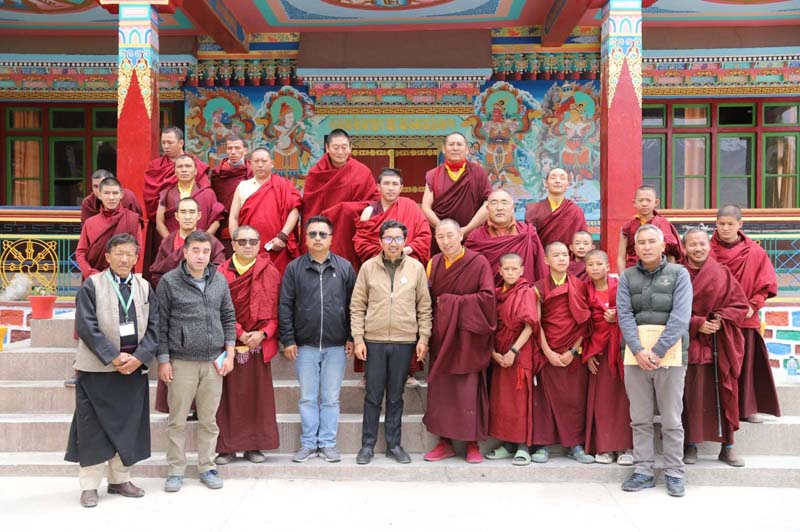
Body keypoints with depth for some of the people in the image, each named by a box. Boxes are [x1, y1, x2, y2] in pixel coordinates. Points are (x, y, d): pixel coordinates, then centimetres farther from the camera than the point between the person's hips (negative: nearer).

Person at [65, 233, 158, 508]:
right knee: (93, 427, 1)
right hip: (97, 368, -3)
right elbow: (86, 326, -10)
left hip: (134, 368, 4)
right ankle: (89, 485, 12)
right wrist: (114, 357, -15)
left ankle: (120, 479, 22)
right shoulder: (92, 285, -2)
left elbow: (153, 326, 4)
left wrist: (138, 357, -10)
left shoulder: (144, 287, 8)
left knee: (128, 426, 9)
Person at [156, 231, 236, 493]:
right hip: (181, 362, -3)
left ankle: (207, 467, 22)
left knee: (209, 419, 10)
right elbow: (161, 324, -2)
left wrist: (229, 354, 6)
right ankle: (175, 470, 18)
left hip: (214, 362, 3)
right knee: (177, 420, 5)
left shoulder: (219, 281, 8)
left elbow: (229, 318, 12)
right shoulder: (169, 282, -3)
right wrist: (163, 360, -5)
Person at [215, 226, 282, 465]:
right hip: (229, 343, -1)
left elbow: (276, 308, 1)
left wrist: (263, 334, -11)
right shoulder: (222, 272, 0)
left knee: (258, 395, 4)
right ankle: (227, 447, 13)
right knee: (229, 395, 3)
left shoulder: (270, 272, 3)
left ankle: (254, 445, 15)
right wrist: (240, 334, -11)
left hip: (259, 344, 1)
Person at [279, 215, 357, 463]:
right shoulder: (294, 268, 2)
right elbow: (285, 306, 1)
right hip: (305, 345, 0)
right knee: (307, 397, 8)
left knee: (331, 398, 8)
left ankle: (328, 443, 19)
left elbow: (353, 305, 5)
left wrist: (352, 337, 1)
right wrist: (287, 340, -4)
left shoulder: (345, 267, 4)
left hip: (336, 346, 0)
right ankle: (308, 443, 20)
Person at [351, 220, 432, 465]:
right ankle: (368, 445, 18)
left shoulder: (416, 267, 3)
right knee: (373, 396, 6)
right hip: (374, 341, 0)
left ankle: (394, 444, 21)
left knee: (396, 396, 10)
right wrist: (358, 339, -3)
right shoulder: (368, 267, 1)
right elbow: (357, 306, 2)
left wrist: (423, 338, 0)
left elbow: (424, 307, 5)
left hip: (405, 341, 1)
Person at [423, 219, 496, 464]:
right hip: (441, 336, 4)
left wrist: (451, 301, -12)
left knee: (469, 391, -1)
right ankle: (445, 442, 18)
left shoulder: (479, 262, -7)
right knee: (440, 390, 6)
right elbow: (428, 298, 10)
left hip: (468, 337, -4)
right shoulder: (433, 263, 7)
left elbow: (487, 296, -16)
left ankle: (473, 444, 13)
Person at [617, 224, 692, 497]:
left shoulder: (679, 273, 2)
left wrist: (657, 351, -16)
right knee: (640, 420, 8)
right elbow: (624, 315, -1)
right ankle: (643, 472, 18)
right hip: (636, 354, 2)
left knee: (672, 420, 5)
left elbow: (680, 317, -9)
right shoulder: (627, 277, 9)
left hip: (671, 354, -2)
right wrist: (638, 350, -15)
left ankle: (674, 473, 17)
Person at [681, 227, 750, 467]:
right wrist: (697, 324, -15)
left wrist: (721, 320, -11)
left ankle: (727, 446, 16)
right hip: (690, 343, -2)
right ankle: (691, 445, 11)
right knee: (691, 394, -1)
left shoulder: (723, 274, 5)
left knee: (725, 394, 5)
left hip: (720, 345, 2)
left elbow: (741, 304, 4)